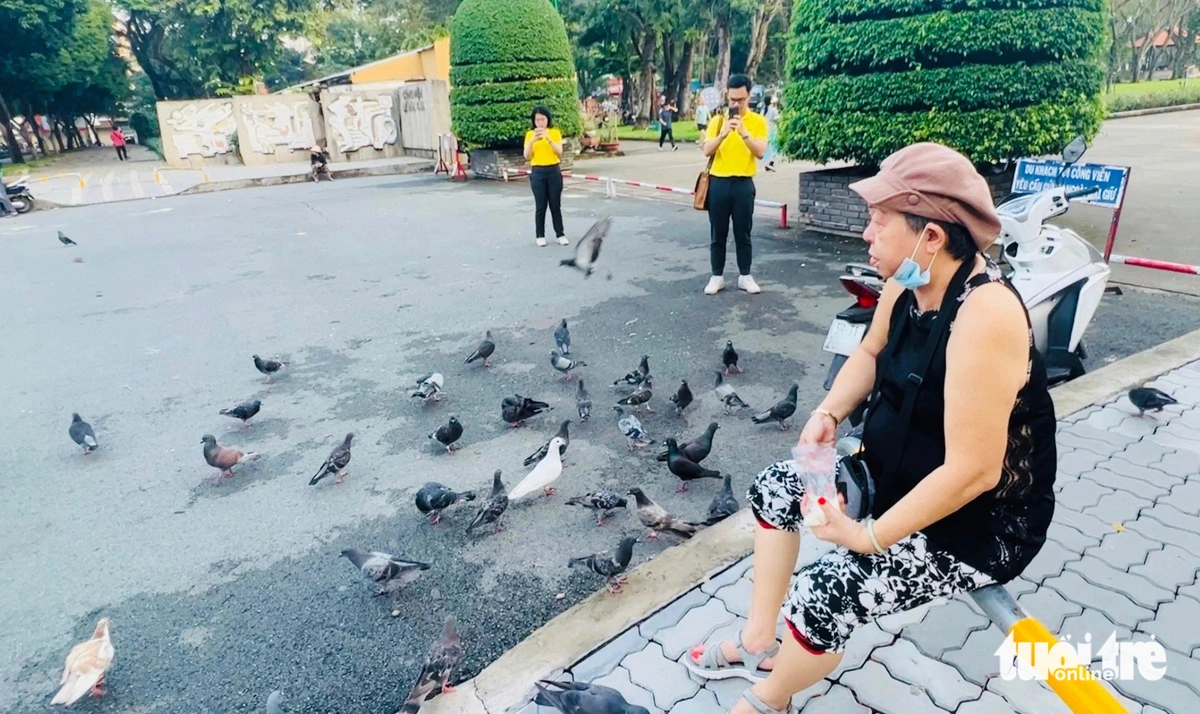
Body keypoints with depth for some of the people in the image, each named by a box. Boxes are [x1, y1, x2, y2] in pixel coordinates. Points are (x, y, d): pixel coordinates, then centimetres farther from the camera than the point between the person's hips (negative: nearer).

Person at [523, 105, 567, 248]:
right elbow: (527, 157, -4)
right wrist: (532, 141, -18)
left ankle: (560, 234, 12)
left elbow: (559, 153, -9)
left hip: (554, 171, 0)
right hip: (537, 173, 0)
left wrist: (548, 138, -21)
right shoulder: (530, 134, 4)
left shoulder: (555, 133, 2)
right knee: (540, 206, 0)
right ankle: (540, 236, 8)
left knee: (555, 205, 4)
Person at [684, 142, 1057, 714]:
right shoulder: (906, 282, -6)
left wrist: (870, 536, -24)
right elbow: (870, 354, 13)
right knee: (773, 489, 9)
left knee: (820, 598, -19)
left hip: (977, 521, -9)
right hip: (897, 472, 9)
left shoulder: (984, 314, -32)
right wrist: (829, 412, -6)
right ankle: (758, 644, 26)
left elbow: (974, 471, -32)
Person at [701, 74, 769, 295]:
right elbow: (707, 151, -4)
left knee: (743, 233, 5)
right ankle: (717, 277, 14)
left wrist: (744, 132, -22)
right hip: (718, 182, 2)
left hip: (743, 184, -1)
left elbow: (760, 152, -10)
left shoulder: (758, 121, 1)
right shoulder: (717, 120, 6)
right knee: (718, 234, 6)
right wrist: (723, 133, -19)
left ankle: (745, 276, 16)